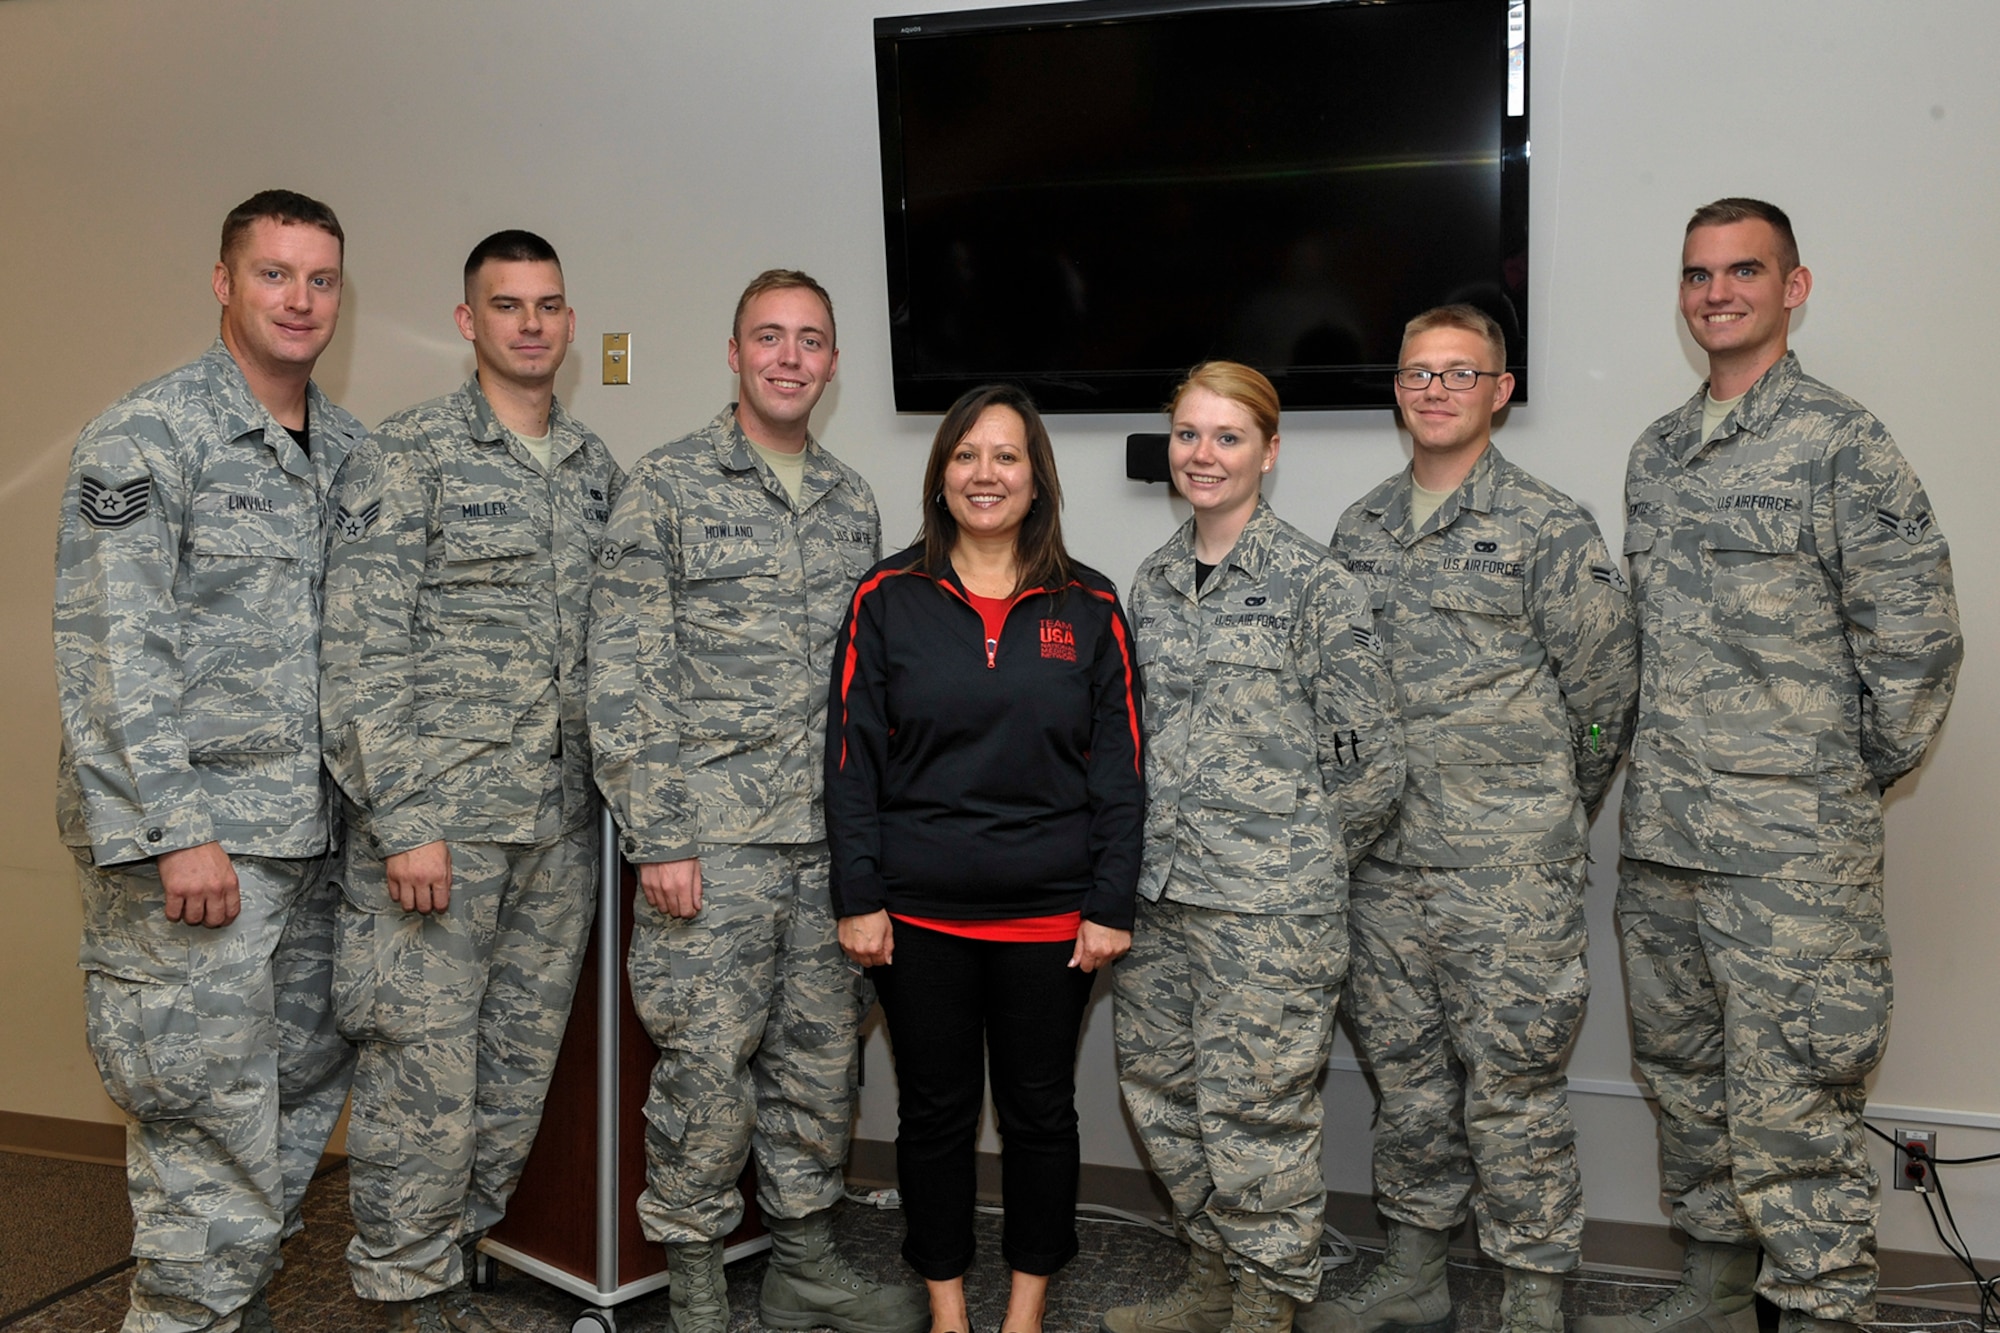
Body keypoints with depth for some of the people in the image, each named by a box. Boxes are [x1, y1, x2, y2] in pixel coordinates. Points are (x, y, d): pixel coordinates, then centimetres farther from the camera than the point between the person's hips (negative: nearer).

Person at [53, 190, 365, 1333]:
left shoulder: (351, 449, 13)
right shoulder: (147, 436, -8)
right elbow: (109, 654, -14)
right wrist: (176, 832, -19)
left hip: (314, 838, 7)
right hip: (191, 840, -7)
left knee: (304, 1098, 15)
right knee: (213, 1130, -3)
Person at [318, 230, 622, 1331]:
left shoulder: (597, 469, 13)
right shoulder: (409, 452, -5)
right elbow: (361, 650, -11)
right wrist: (402, 821, -17)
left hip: (561, 827, 6)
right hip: (438, 817, -6)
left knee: (520, 1066, 12)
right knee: (424, 1063, 0)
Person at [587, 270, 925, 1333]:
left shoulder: (852, 501, 13)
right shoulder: (668, 486, -4)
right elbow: (622, 676, -9)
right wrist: (658, 837, -13)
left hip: (831, 842, 5)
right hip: (710, 839, -5)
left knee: (821, 1060, 12)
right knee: (707, 1067, 1)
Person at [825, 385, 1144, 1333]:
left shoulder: (1088, 607, 2)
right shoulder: (887, 599, 1)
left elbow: (1120, 767, 2)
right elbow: (850, 756, 0)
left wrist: (1111, 905, -3)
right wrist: (858, 898, -5)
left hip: (1050, 915, 0)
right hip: (919, 913, 0)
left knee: (1040, 1110, 11)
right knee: (934, 1110, 11)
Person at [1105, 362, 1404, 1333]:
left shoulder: (1312, 583, -8)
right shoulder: (1153, 582, 11)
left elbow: (1373, 757, -6)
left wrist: (1304, 857, 0)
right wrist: (1151, 852, 13)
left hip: (1267, 904, -6)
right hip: (1157, 890, 7)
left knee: (1253, 1105, 0)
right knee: (1160, 1088, 14)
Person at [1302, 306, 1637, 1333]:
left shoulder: (1549, 528, -5)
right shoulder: (1360, 528, 11)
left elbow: (1604, 691, -3)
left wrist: (1545, 820, 5)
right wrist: (1375, 808, 14)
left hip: (1506, 865, -5)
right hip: (1383, 859, 5)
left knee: (1511, 1083, 1)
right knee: (1406, 1070, 15)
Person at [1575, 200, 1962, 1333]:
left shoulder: (1840, 441, -8)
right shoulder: (1657, 452, 14)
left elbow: (1917, 636, -9)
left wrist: (1856, 777, -3)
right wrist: (1666, 771, 14)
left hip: (1793, 851, -7)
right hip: (1661, 835, 7)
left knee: (1792, 1107, -4)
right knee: (1685, 1072, 16)